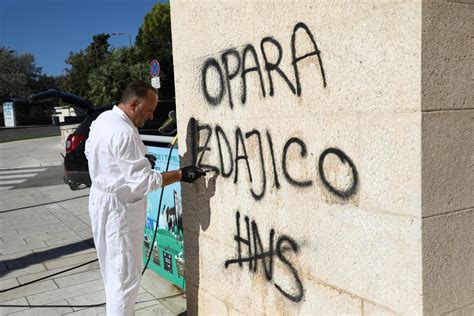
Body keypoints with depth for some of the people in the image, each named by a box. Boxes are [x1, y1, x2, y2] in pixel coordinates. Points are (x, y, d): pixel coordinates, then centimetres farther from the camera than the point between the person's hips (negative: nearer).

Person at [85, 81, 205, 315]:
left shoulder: (103, 119, 5)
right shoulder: (125, 133, -26)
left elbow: (89, 151, 19)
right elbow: (143, 182, -26)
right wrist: (181, 175, -19)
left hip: (102, 200, 10)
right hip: (118, 208, -10)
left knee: (113, 270, 22)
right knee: (125, 275, 0)